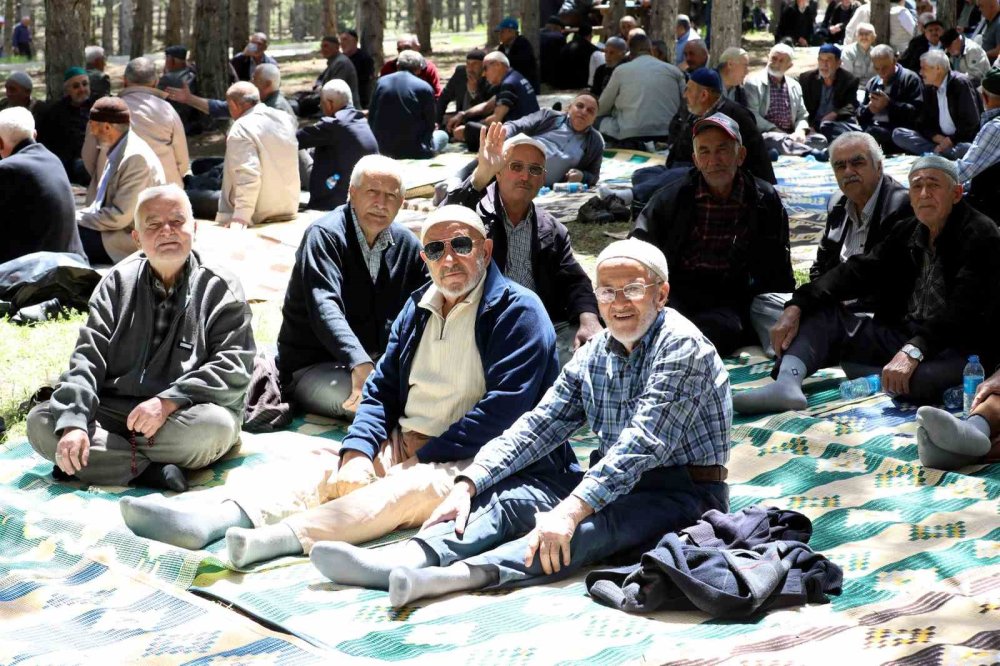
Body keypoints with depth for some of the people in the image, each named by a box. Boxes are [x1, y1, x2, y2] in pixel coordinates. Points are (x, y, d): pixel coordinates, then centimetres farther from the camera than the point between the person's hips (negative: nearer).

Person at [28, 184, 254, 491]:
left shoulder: (220, 288, -1)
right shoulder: (117, 282, 8)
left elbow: (234, 369, -11)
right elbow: (87, 358, 0)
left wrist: (168, 402, -24)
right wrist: (73, 423, -17)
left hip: (186, 416, -3)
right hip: (114, 411, 3)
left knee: (215, 426, -36)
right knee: (39, 422, -20)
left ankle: (101, 457, -20)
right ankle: (150, 471, -30)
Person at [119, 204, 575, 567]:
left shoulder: (517, 312, -6)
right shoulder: (418, 307, 17)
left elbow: (504, 409, -16)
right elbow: (381, 389, 13)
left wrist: (429, 452, -16)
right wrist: (358, 452, -7)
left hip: (476, 462, -7)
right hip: (404, 447, 7)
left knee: (412, 487, -35)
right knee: (329, 466, -17)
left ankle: (284, 536, -56)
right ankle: (208, 519, -38)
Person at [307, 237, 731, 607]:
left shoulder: (680, 346, -14)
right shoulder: (594, 356, 11)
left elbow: (643, 443, -26)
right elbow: (538, 425, 6)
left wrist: (571, 511, -36)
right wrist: (469, 484, -9)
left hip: (684, 492, -7)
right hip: (611, 485, 7)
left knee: (590, 527, -35)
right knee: (512, 496, -15)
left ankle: (461, 574, -56)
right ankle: (399, 561, -36)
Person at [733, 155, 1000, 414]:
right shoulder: (906, 233, 14)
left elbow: (962, 308, -21)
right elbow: (859, 271, 3)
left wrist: (914, 350, -35)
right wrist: (796, 306, -11)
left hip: (957, 351, -7)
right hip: (901, 340, 7)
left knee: (921, 380, -40)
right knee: (819, 311, 0)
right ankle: (787, 384, -27)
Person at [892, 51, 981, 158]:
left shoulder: (960, 83, -9)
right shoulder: (929, 88, 10)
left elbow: (971, 122, -15)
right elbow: (923, 123, 7)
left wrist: (949, 141, -18)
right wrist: (939, 139, -11)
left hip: (961, 141, -7)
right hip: (940, 139, 7)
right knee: (898, 134, -11)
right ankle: (940, 153, -22)